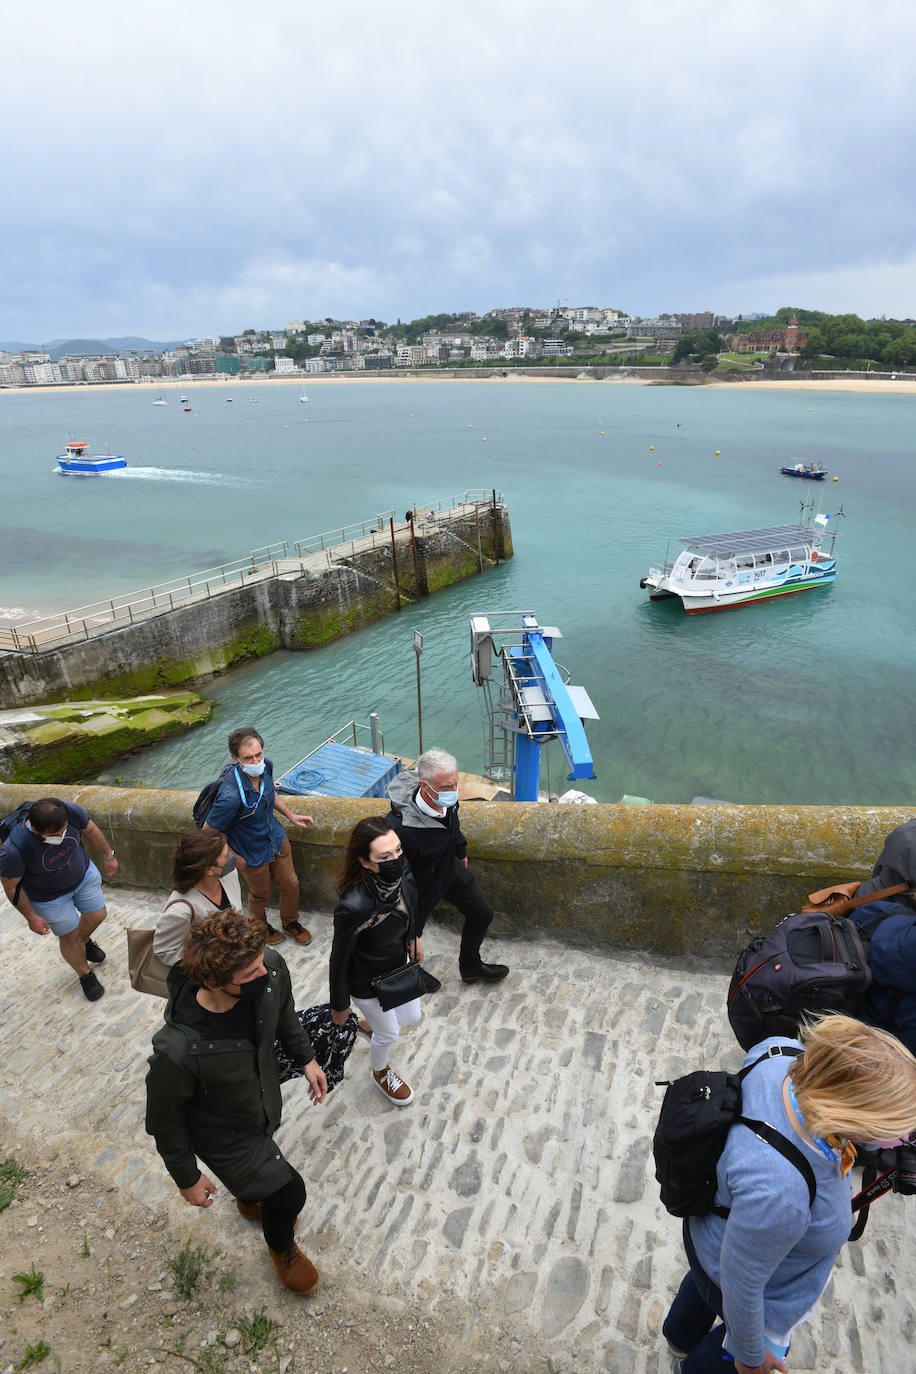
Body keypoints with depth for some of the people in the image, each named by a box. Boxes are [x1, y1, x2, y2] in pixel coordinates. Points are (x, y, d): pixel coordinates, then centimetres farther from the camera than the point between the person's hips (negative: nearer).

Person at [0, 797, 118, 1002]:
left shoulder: (71, 812, -32)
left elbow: (90, 831, -9)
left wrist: (108, 856, 4)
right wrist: (31, 917, -9)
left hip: (84, 875, 4)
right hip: (50, 896, -3)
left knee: (97, 915, 20)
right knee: (70, 936, 13)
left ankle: (85, 941, 56)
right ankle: (85, 975, 43)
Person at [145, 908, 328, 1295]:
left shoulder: (270, 969, -33)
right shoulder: (177, 1051, -44)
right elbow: (164, 1121, -21)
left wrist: (306, 1058, 6)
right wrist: (187, 1178, -6)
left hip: (265, 1105, 5)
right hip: (223, 1136, -4)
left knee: (261, 1161, 33)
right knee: (288, 1194, 9)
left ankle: (249, 1201, 69)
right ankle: (281, 1246, 46)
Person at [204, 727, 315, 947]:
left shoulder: (265, 766, -20)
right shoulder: (230, 795, -40)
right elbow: (208, 832, -25)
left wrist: (291, 816, 3)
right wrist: (233, 857, -14)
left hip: (276, 838, 5)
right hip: (252, 853, -5)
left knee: (290, 884, 22)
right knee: (260, 894, 22)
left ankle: (291, 922, 51)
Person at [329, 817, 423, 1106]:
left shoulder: (403, 873, -25)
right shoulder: (353, 907, -42)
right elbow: (339, 958, -24)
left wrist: (413, 938, 16)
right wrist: (339, 1005, -9)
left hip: (399, 963, 5)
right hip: (368, 982, -5)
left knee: (411, 1017, 27)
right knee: (389, 1034, 21)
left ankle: (370, 1024, 59)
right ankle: (380, 1072, 57)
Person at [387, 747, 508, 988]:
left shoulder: (446, 799, -22)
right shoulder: (402, 828, -45)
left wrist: (461, 851, 19)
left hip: (450, 868, 6)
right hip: (420, 884, -6)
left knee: (482, 914, 19)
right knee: (410, 934, 21)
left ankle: (470, 966, 48)